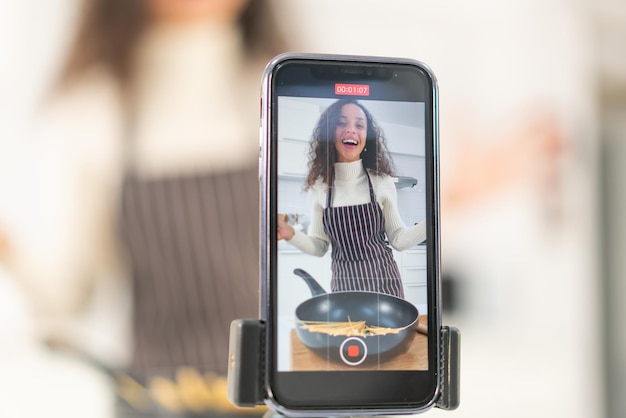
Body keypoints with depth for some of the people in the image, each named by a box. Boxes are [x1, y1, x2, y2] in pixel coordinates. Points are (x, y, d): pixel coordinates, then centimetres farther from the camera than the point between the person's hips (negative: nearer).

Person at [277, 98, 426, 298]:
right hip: (344, 283, 1)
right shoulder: (319, 186, 0)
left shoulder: (382, 181, -3)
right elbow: (319, 246, 5)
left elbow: (398, 239, 1)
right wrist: (290, 234, -12)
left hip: (383, 280, 0)